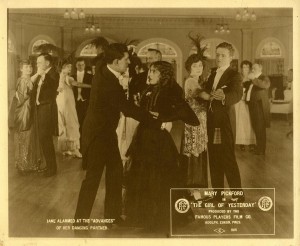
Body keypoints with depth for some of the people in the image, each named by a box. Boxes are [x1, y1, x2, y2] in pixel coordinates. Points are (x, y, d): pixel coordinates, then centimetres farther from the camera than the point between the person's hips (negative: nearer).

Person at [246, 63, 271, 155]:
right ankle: (258, 147, 23)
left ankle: (261, 150, 1)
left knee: (260, 129, -5)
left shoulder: (264, 78, -6)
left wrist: (254, 79, -24)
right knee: (256, 128, 13)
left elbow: (266, 85, -28)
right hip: (253, 106, 8)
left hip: (260, 106, -8)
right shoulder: (253, 80, 17)